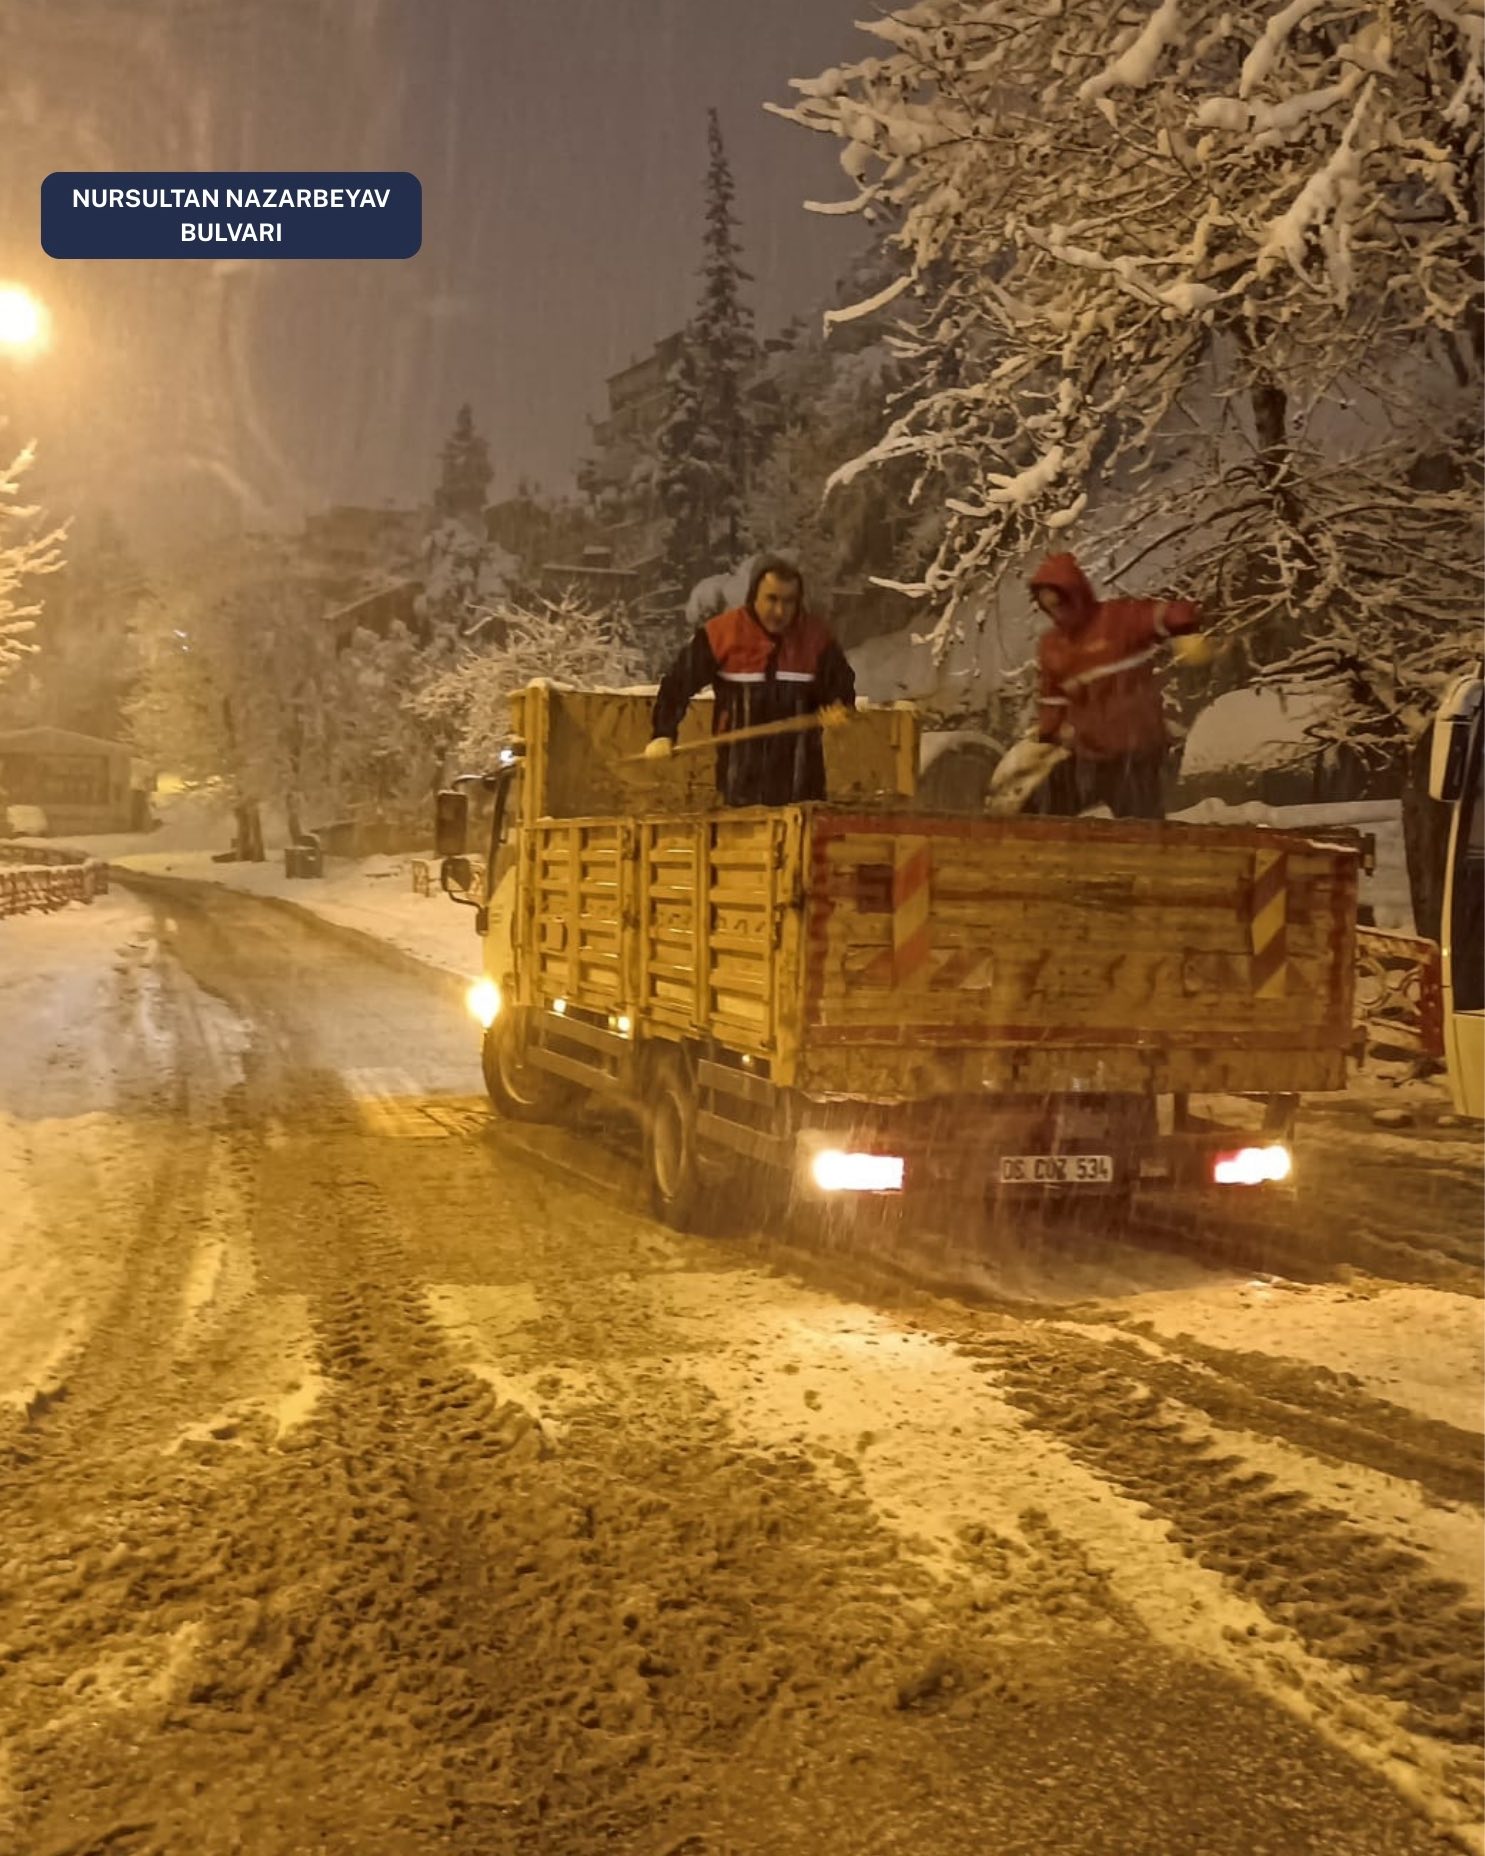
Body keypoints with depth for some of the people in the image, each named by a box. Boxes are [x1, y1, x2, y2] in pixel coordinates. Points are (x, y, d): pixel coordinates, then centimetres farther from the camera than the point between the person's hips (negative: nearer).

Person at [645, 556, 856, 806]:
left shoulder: (817, 636, -2)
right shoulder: (721, 633, -8)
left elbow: (841, 685, 8)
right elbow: (678, 683, -3)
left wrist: (839, 711, -15)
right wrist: (663, 735, -12)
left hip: (800, 772, 2)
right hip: (742, 773, -1)